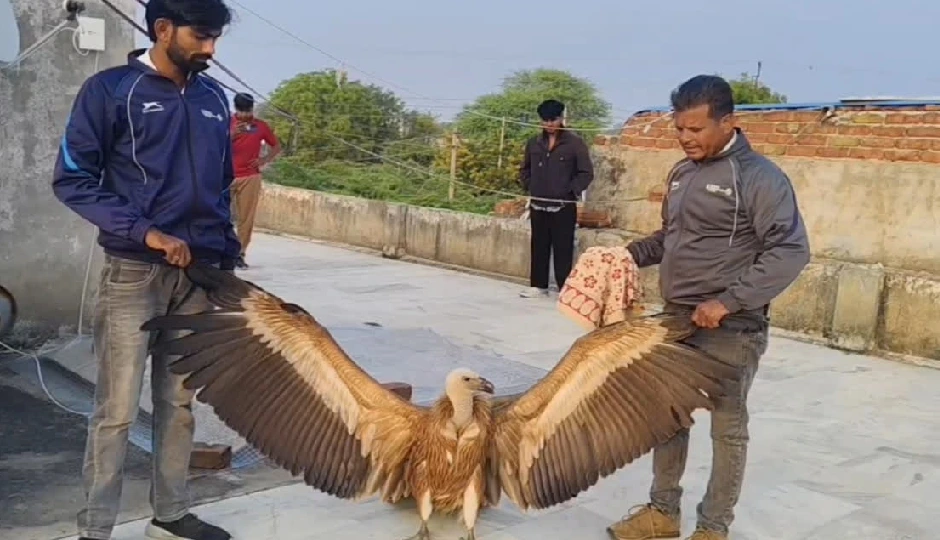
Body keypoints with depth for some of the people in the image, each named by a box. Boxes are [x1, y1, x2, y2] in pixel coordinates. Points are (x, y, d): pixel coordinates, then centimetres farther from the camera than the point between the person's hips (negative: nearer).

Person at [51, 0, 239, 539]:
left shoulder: (214, 98, 11)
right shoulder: (111, 89, -4)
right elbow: (72, 179, -7)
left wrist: (229, 256, 12)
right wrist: (145, 231, -17)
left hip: (199, 273, 5)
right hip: (133, 271, -4)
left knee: (179, 401, 11)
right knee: (118, 408, -1)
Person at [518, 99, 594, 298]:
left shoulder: (574, 143, -6)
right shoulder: (534, 143, 8)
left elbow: (586, 173, -6)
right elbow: (525, 169, 22)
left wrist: (570, 191, -10)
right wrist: (530, 187, 9)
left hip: (563, 206, -5)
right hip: (538, 205, 5)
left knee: (563, 248, -2)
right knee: (539, 246, 10)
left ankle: (564, 287, 4)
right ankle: (539, 285, 19)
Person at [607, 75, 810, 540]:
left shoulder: (758, 177, -14)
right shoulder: (682, 172, 10)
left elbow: (791, 250, -19)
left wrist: (727, 301, -25)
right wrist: (630, 254, 5)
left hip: (730, 330, -7)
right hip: (676, 320, 7)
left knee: (727, 427, 6)